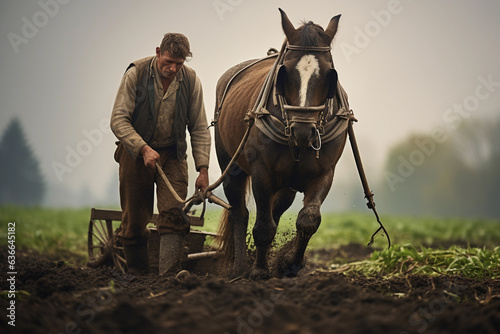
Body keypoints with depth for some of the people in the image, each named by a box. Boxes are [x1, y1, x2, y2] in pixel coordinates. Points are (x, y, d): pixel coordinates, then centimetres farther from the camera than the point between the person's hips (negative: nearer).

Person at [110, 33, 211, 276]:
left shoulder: (191, 80, -6)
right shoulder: (135, 74, -12)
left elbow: (199, 129, 0)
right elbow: (118, 119, -14)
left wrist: (203, 169, -7)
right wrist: (144, 149, -26)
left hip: (173, 155, 1)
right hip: (136, 153, -1)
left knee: (173, 214, -15)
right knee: (134, 221, 4)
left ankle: (169, 275, -22)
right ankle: (137, 275, 20)